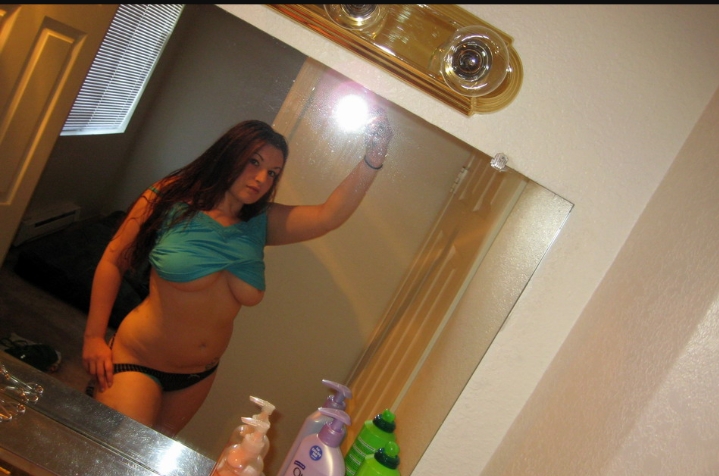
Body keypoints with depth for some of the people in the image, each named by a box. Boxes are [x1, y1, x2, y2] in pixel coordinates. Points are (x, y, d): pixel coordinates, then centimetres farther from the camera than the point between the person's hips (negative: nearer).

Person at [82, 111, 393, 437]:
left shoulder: (262, 223, -2)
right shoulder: (172, 200, -12)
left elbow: (329, 215, -16)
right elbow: (113, 261, -5)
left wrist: (373, 159, -29)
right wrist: (94, 337, -8)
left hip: (199, 375, 5)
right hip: (138, 361, -4)